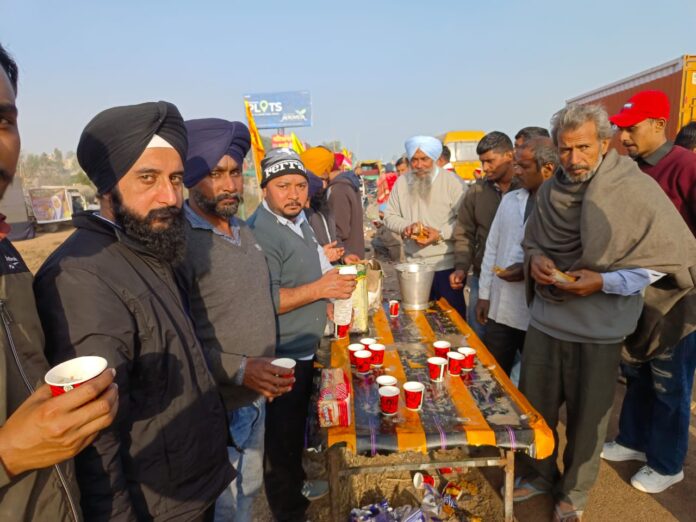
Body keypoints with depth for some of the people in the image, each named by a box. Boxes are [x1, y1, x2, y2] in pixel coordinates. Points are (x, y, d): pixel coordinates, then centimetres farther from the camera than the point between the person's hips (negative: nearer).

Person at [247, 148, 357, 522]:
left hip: (302, 348, 10)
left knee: (296, 427, 26)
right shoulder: (260, 232, -23)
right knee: (282, 437, 9)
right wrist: (321, 288, -27)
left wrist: (324, 304, 11)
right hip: (282, 356, -10)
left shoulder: (297, 220, 8)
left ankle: (296, 484, 48)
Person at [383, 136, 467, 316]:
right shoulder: (402, 182, 6)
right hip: (414, 265, 4)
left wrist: (440, 234, -21)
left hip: (446, 265, -4)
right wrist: (405, 227, -11)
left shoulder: (452, 181, -7)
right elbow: (389, 216, 9)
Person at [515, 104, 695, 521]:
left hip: (599, 331, -4)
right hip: (545, 321, 5)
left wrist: (605, 282, -20)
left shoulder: (636, 188, -12)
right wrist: (535, 258, -8)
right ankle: (541, 475, 41)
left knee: (586, 420, 13)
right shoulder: (550, 190, 3)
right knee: (534, 409, 17)